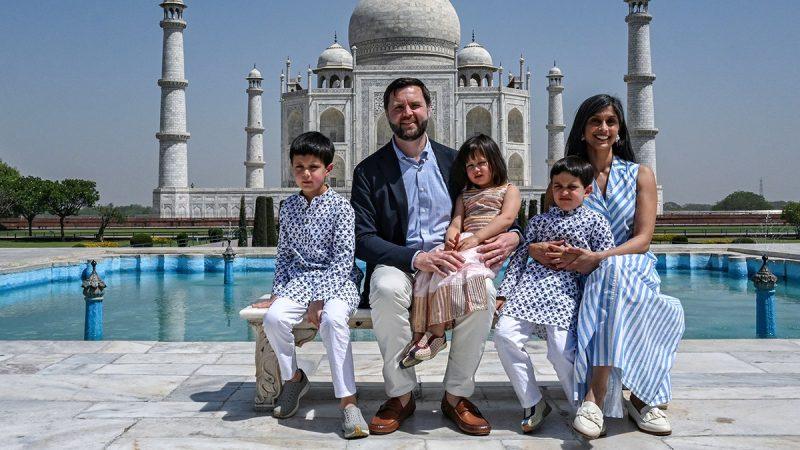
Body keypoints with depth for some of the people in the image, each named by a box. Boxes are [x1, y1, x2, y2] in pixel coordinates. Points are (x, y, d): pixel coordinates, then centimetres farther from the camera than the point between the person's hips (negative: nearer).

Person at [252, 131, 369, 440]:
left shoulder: (340, 206, -4)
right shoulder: (289, 206, 12)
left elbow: (343, 257, -10)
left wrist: (320, 299, -18)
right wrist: (277, 292, 6)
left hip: (337, 280, -4)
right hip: (300, 278, 4)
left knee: (332, 319, -35)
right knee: (274, 317, -24)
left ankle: (347, 401, -29)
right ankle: (292, 378, 3)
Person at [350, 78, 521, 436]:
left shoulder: (455, 161, 13)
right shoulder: (369, 171, 5)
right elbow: (362, 239, -5)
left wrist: (512, 236, -11)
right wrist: (416, 257, -22)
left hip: (451, 261, 1)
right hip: (399, 265, -1)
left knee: (482, 290, -32)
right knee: (387, 289, -36)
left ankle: (456, 396, -13)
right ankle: (400, 396, -16)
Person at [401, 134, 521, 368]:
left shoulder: (509, 190, 16)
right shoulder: (465, 195, 32)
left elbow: (507, 217, -3)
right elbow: (456, 221, 16)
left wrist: (477, 237, -16)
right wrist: (451, 236, -10)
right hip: (463, 243, 6)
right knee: (428, 265, -24)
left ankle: (436, 331, -31)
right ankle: (421, 332, -31)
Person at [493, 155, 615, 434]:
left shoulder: (595, 222, 8)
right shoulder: (539, 221, 16)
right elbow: (520, 257, 14)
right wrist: (503, 293, 7)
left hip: (566, 292, -3)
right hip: (531, 285, 3)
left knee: (562, 351, -19)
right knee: (504, 334, -15)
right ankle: (533, 404, -3)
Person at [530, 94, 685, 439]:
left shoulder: (640, 175, 8)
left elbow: (642, 239, -3)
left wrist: (598, 259, -21)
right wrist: (538, 249, -19)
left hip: (633, 266, 0)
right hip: (587, 277, 1)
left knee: (613, 272, -39)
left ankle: (594, 396, -44)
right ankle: (640, 397, -33)